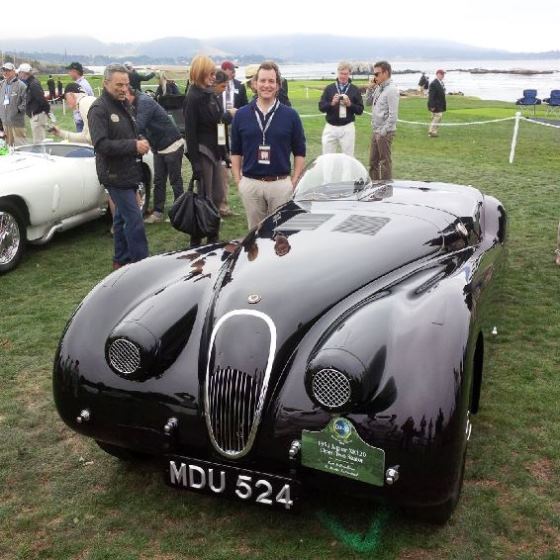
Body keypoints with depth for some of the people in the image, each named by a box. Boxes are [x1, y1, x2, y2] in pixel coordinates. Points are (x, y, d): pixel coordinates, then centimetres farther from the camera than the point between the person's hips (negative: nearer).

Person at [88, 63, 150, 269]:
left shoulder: (123, 104, 14)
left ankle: (121, 260, 27)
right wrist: (134, 145, -24)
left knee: (122, 217, 16)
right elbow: (101, 144, -24)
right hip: (115, 174, -9)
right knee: (134, 219, -11)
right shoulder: (99, 109, -14)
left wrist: (140, 143, 3)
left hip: (128, 172, 9)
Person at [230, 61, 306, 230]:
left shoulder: (290, 115, 1)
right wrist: (237, 180, 2)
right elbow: (236, 151, 10)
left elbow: (299, 152, 5)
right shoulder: (242, 115, 5)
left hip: (281, 184, -1)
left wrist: (294, 181, -2)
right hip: (250, 184, 1)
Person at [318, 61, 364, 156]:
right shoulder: (329, 88, 5)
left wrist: (350, 104, -16)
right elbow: (321, 107, 1)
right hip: (330, 127, 1)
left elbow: (360, 110, 2)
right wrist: (331, 103, -18)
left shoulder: (355, 90, 3)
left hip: (347, 128, -1)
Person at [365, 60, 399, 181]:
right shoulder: (378, 88, 10)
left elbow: (393, 115, -20)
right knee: (373, 161, 16)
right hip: (376, 131, 8)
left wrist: (383, 132, -19)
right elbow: (368, 102, 19)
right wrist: (370, 88, 5)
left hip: (385, 132, -8)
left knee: (385, 162, 1)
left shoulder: (391, 90, -15)